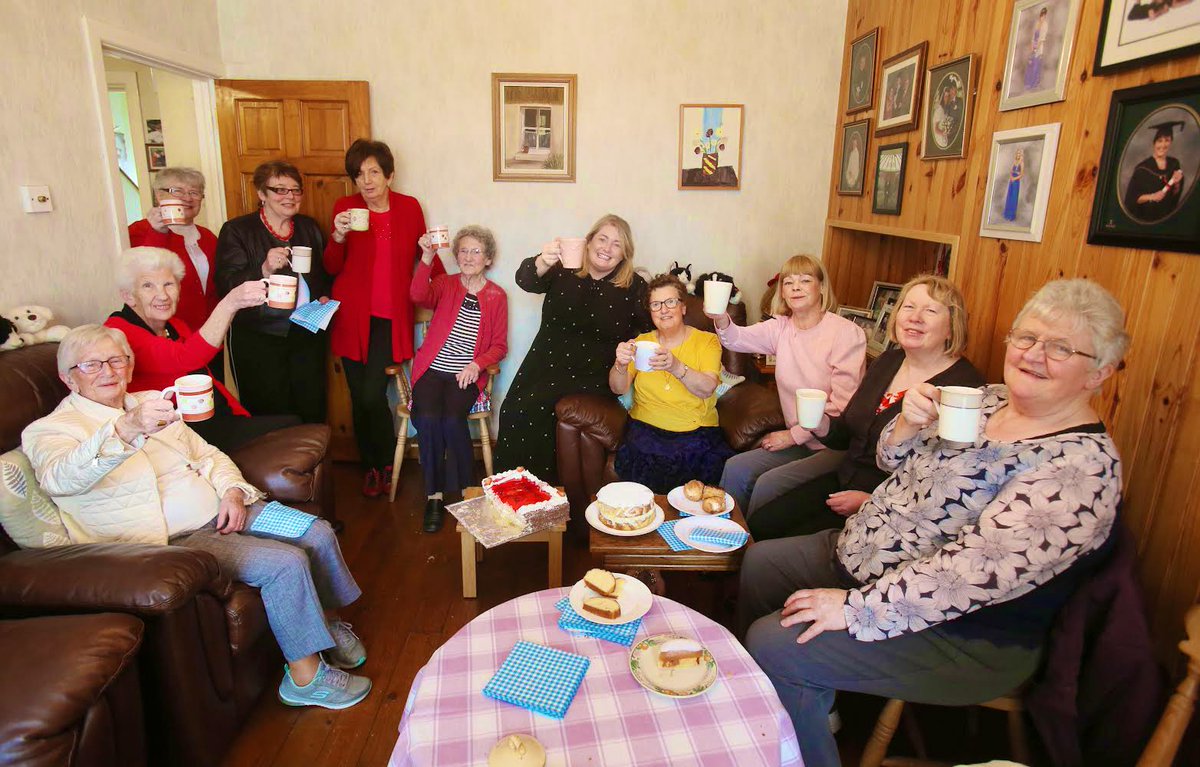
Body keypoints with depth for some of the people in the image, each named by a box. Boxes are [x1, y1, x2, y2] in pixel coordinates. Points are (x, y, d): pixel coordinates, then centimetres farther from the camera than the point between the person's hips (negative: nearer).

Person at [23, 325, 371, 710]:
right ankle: (305, 678, -9)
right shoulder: (50, 430, -5)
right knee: (288, 562, -24)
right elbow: (59, 479, -30)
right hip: (171, 542, -7)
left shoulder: (150, 404, 16)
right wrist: (127, 430, -49)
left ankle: (329, 621, 16)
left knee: (318, 533, -7)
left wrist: (233, 491, -3)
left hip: (221, 513, 7)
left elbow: (208, 454, 19)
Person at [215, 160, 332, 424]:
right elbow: (227, 285, -11)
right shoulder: (236, 231, -2)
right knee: (270, 414, 0)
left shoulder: (309, 228, 13)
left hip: (307, 335, 4)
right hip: (259, 339, -4)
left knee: (313, 410, 8)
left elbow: (325, 274, 24)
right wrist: (264, 270, -27)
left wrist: (325, 297, 5)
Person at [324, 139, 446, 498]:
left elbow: (424, 253, 16)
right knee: (359, 397, 5)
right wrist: (338, 236, -18)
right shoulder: (345, 207, 2)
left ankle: (386, 464, 17)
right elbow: (332, 268, 0)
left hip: (391, 317, -1)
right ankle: (370, 467, 27)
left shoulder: (409, 207, 3)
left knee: (372, 396, -9)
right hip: (353, 316, 1)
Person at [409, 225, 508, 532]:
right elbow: (418, 296, -14)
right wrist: (427, 258, -28)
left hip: (467, 374, -1)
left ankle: (466, 489, -7)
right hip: (432, 369, 1)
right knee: (428, 418, -26)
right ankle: (434, 496, -13)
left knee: (452, 419, -28)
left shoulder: (497, 296, 8)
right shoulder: (445, 283, 9)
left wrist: (477, 364, -12)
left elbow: (499, 345, 6)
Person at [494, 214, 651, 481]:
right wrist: (543, 262, -35)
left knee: (532, 408, -20)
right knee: (511, 407, -15)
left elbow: (648, 331, 8)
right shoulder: (564, 271, 3)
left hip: (591, 374, -3)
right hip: (546, 360, 3)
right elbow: (526, 280, -14)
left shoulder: (635, 287, 2)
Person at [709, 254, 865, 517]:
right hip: (798, 441, 6)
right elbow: (739, 339, -15)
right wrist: (722, 320, -37)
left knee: (768, 483, -20)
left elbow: (842, 404, -16)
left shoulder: (847, 332, -13)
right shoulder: (781, 327, 5)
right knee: (735, 468, -8)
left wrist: (794, 434, -13)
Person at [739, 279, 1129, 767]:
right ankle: (811, 700, 30)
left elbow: (980, 566, -31)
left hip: (963, 633, -9)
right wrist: (909, 423, -13)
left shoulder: (1082, 464, -22)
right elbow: (896, 462, 10)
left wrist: (859, 608, -29)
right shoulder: (990, 400, 3)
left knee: (774, 644, -20)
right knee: (760, 563, 12)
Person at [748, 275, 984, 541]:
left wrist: (872, 502, -18)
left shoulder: (964, 385, -17)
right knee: (758, 525, -1)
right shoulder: (888, 361, 7)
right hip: (844, 483, 7)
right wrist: (820, 424, -7)